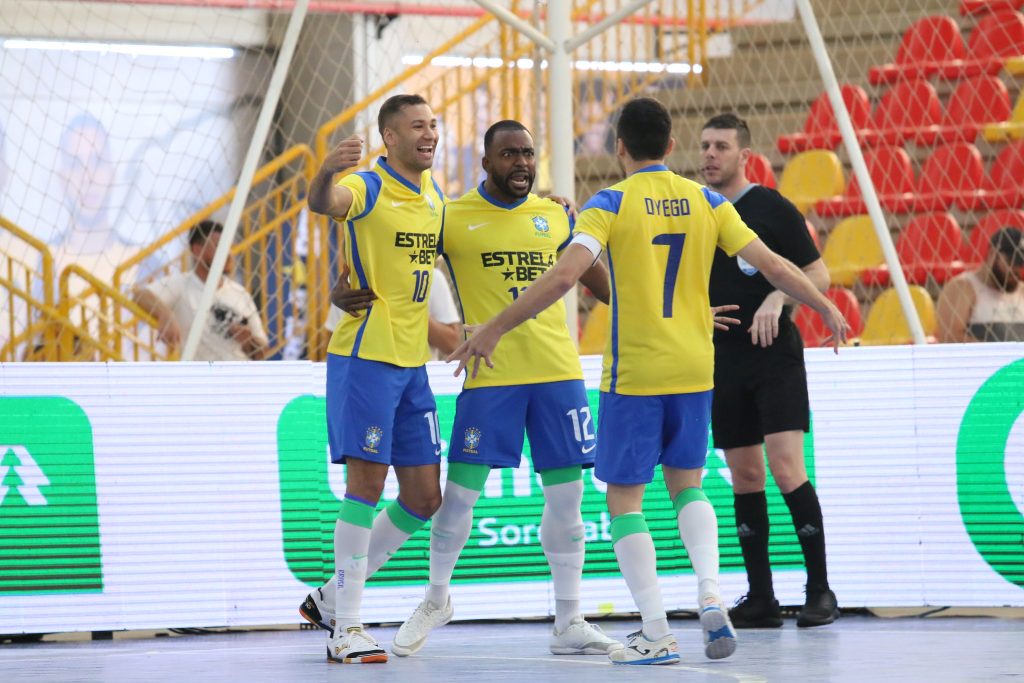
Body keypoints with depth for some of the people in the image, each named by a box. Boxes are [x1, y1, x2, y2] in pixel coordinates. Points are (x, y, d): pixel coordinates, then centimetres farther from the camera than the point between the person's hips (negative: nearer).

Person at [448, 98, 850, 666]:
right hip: (694, 369, 4)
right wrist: (824, 307, 19)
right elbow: (770, 264, 3)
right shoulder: (705, 202, 4)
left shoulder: (611, 204, -7)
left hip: (634, 374, -4)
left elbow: (562, 278, -19)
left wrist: (492, 331, -14)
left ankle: (657, 634, -1)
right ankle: (710, 595, -2)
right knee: (687, 485, 21)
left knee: (624, 498, 5)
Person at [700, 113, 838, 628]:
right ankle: (760, 599, 10)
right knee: (745, 479, 6)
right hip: (723, 363, 5)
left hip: (775, 356, -5)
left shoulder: (772, 208, -4)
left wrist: (778, 297, -20)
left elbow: (818, 275, -3)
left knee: (785, 467, -14)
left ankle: (820, 590, -7)